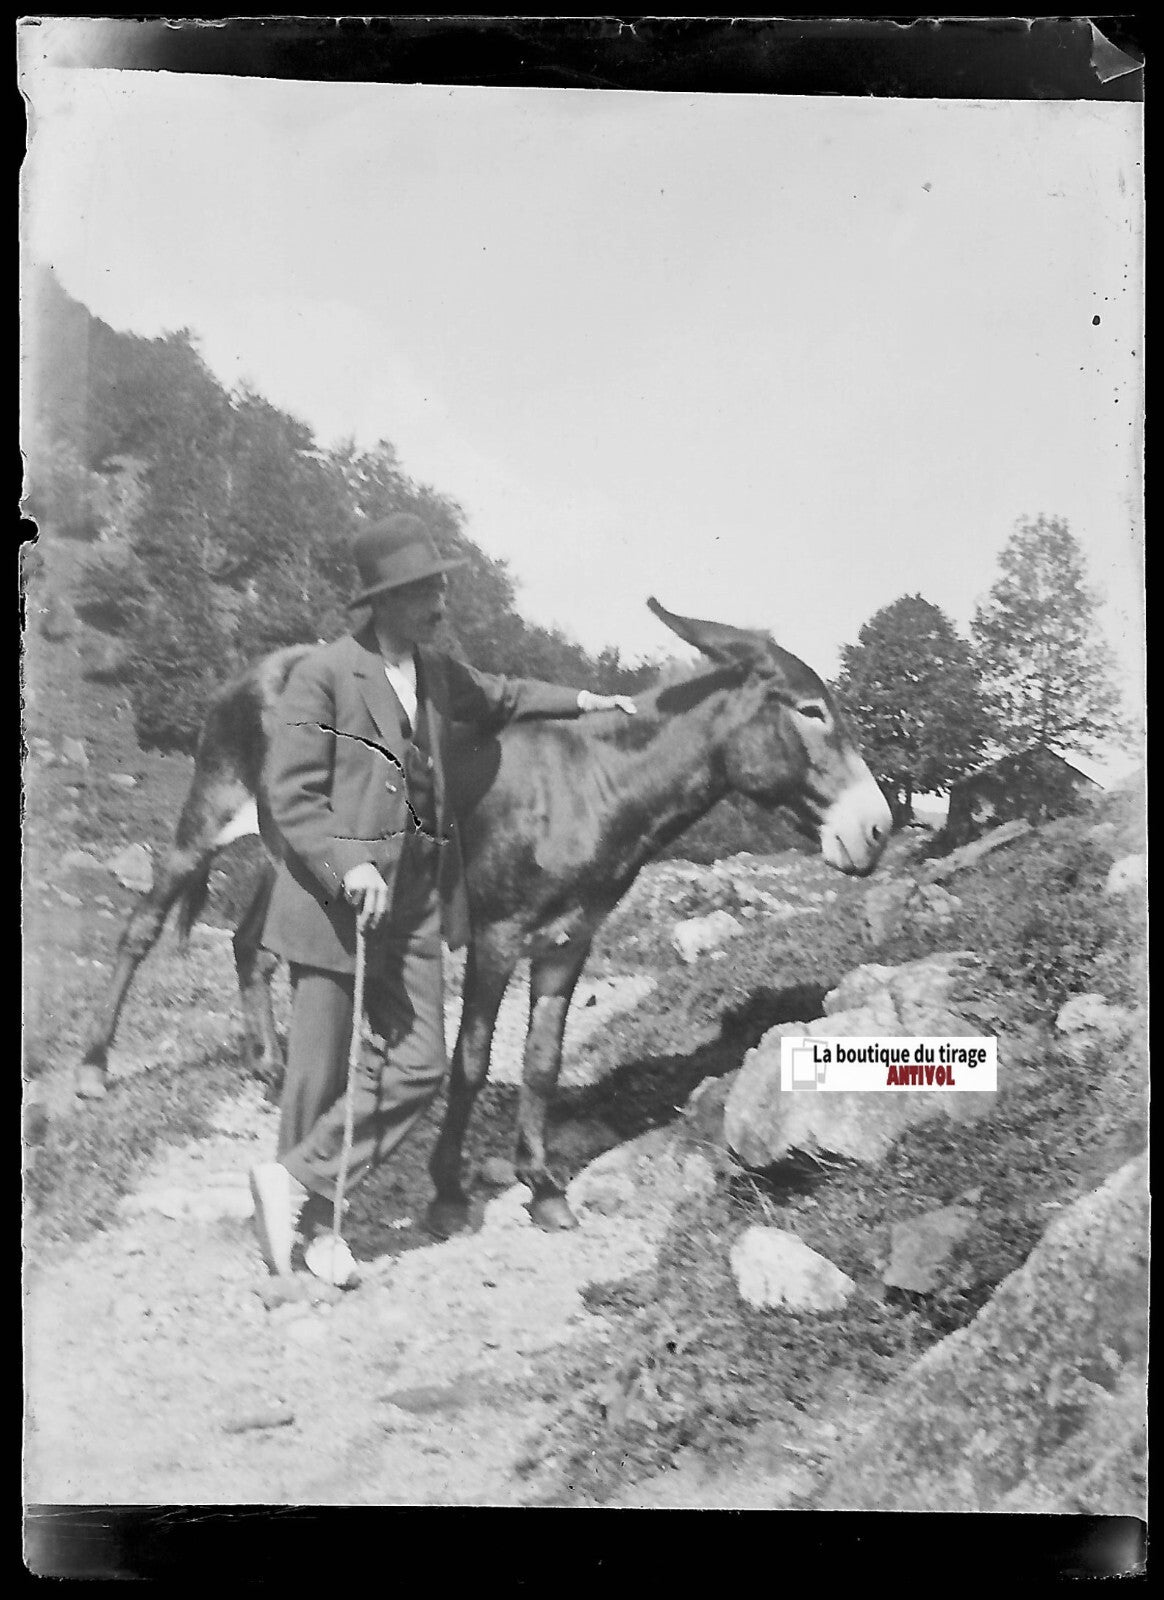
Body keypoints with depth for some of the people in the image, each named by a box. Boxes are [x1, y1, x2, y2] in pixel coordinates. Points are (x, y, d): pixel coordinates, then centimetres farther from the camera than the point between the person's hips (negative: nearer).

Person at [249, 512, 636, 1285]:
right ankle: (312, 1221, 23)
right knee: (321, 1071, 5)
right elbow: (290, 796, -13)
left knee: (418, 1066, 5)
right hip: (334, 902, -7)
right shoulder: (324, 674, -12)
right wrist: (347, 867, -24)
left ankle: (296, 1182, 17)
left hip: (413, 905, 7)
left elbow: (494, 697, 30)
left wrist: (579, 700, 27)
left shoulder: (438, 669, 8)